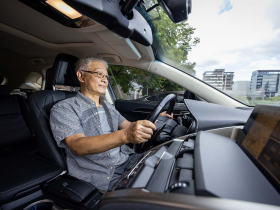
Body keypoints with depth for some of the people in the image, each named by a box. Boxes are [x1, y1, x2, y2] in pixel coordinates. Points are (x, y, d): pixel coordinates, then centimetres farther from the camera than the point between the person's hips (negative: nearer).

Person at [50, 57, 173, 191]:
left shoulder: (108, 106, 18)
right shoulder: (63, 109, -5)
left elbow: (129, 126, 21)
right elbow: (79, 146, -21)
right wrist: (125, 136, -36)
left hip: (127, 160, 7)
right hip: (99, 175, -6)